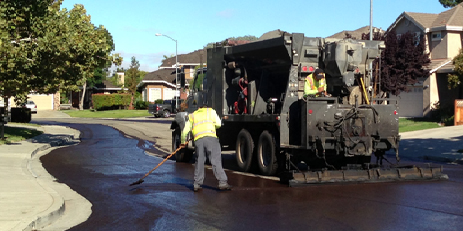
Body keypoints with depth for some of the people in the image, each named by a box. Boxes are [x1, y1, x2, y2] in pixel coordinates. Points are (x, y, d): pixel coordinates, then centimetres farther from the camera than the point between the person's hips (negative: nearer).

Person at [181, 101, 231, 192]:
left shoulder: (192, 115, 27)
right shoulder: (211, 111, 21)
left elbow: (185, 131, 24)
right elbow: (218, 123, 10)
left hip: (198, 139, 2)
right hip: (210, 137, -2)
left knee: (199, 162, 11)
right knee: (216, 160, -3)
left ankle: (197, 184, 12)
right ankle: (222, 182, -7)